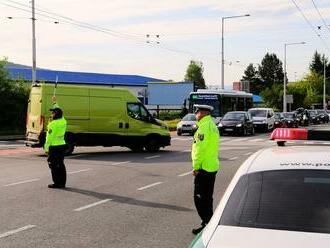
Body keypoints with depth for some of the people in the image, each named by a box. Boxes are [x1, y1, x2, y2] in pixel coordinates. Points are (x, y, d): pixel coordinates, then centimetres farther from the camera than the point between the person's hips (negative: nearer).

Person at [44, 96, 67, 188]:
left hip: (54, 147, -8)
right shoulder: (63, 121, 5)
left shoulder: (53, 124, -16)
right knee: (61, 165, 13)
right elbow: (58, 111, 24)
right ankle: (62, 183, 17)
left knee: (54, 165, -1)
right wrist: (54, 103, 32)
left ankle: (57, 183, 0)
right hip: (62, 145, 8)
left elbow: (49, 137, -16)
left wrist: (46, 148, -11)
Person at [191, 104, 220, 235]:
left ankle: (207, 223, -2)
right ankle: (209, 222, 25)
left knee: (200, 198, -4)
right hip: (213, 166, 10)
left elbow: (200, 149, -21)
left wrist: (196, 167, -16)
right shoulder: (213, 125, 16)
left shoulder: (204, 127, -16)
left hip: (204, 167, -10)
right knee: (207, 197, 18)